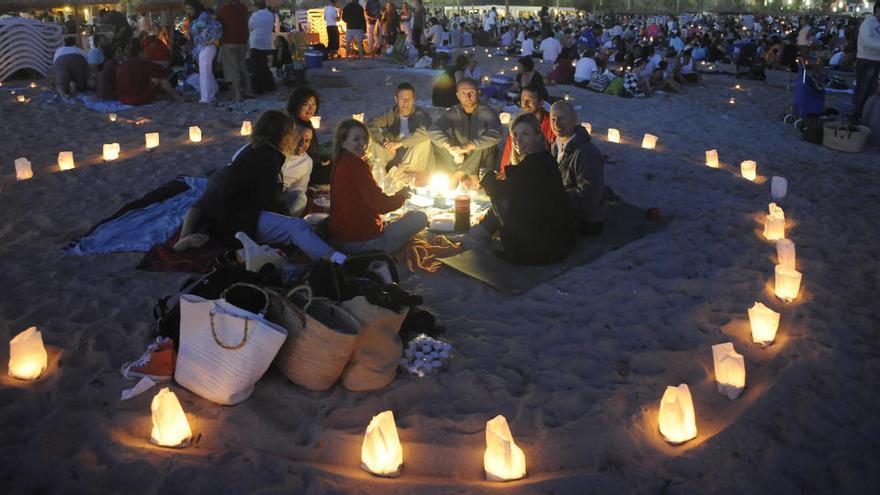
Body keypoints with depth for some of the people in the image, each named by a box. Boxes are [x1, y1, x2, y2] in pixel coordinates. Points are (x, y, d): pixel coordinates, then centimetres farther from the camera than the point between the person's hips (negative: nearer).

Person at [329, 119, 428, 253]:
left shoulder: (340, 163, 12)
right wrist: (401, 195, 0)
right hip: (361, 241, -10)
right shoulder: (356, 165, -18)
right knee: (419, 217, -3)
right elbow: (379, 204, -22)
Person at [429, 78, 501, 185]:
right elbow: (434, 131, -19)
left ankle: (460, 174, -13)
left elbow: (495, 134, -30)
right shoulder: (452, 113, -4)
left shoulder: (488, 112, -11)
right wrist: (451, 148, -37)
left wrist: (468, 147, -38)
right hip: (460, 159, 3)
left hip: (482, 163, -3)